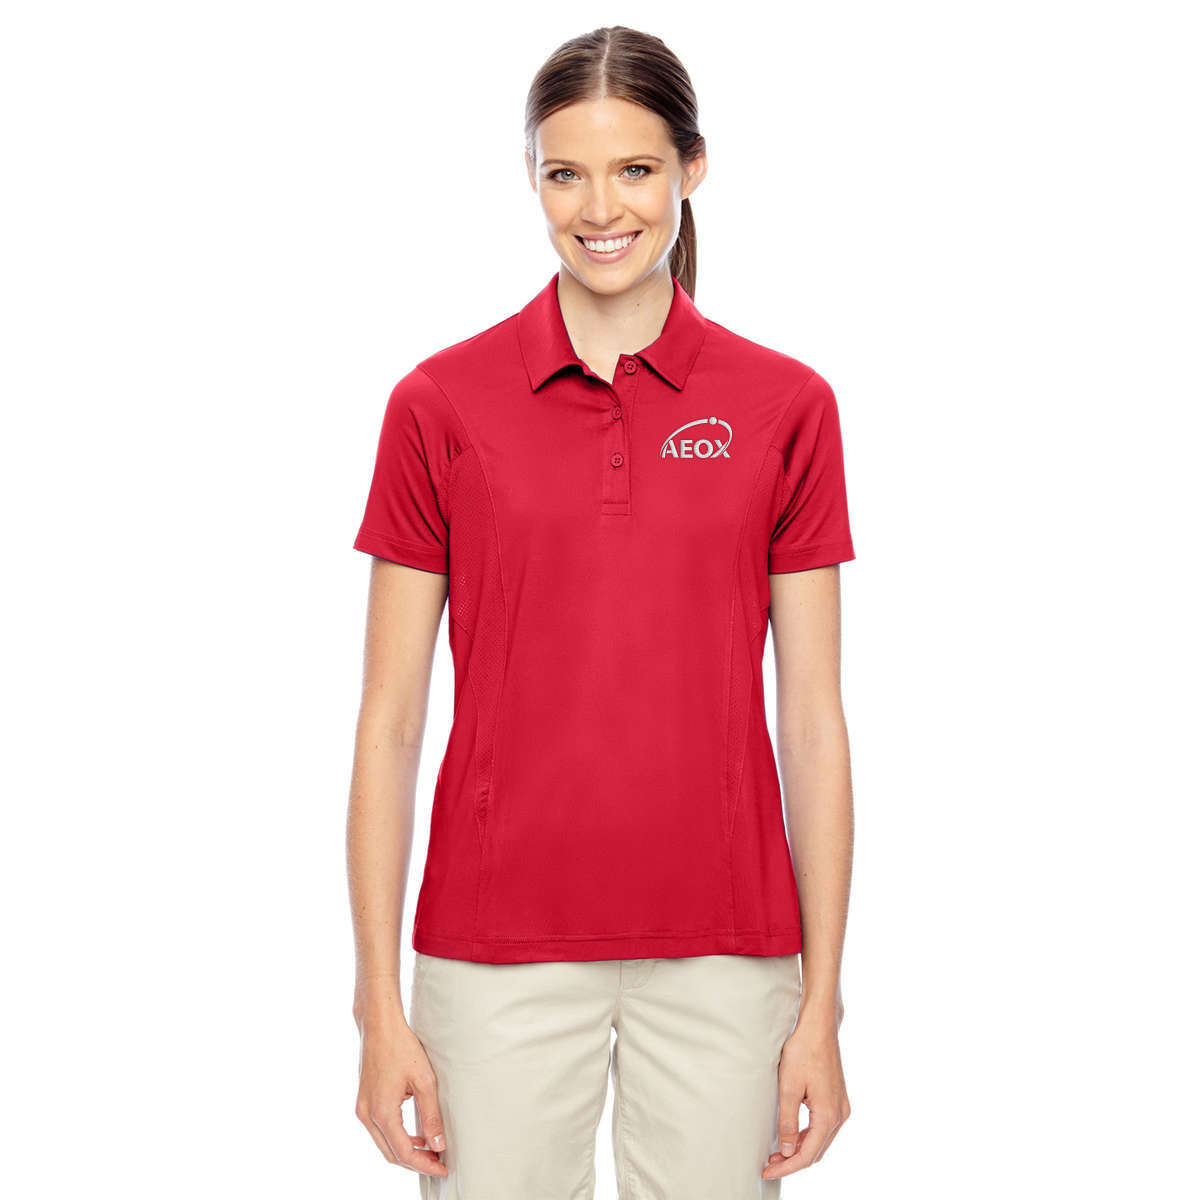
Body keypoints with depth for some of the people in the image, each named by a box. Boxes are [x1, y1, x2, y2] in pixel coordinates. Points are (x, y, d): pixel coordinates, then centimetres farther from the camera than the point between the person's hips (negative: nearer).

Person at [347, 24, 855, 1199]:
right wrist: (380, 1001, -4)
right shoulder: (440, 403, -2)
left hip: (723, 948, 1)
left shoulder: (785, 406, 0)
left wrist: (822, 1005, -1)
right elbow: (389, 719, -1)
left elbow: (811, 720, 0)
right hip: (498, 949, 0)